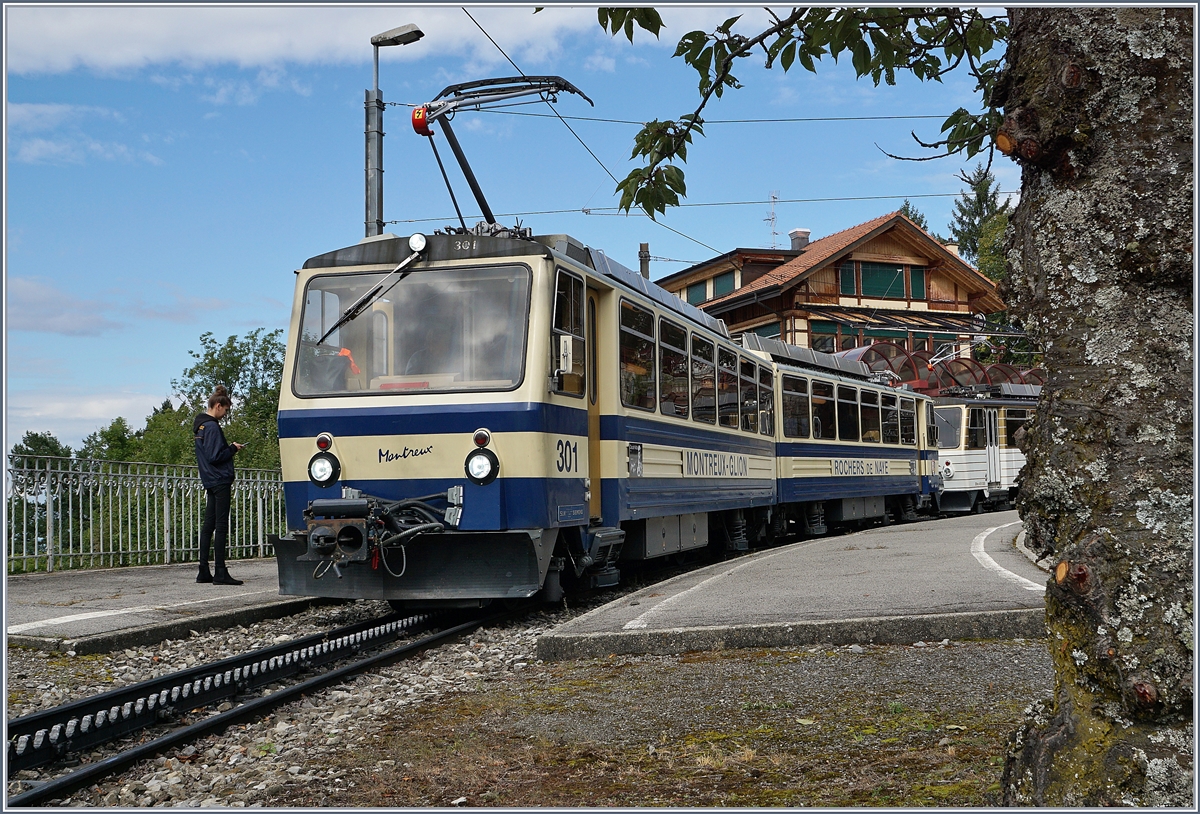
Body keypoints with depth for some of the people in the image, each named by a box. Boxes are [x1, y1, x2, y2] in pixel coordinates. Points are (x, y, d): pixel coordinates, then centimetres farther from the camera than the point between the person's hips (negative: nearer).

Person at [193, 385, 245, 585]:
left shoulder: (200, 424, 15)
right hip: (220, 481, -10)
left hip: (211, 482, 10)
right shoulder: (212, 427, -15)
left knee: (208, 525, 10)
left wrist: (229, 448, 12)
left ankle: (204, 572, 13)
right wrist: (233, 449, -6)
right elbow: (215, 457, -19)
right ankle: (220, 574, -7)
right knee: (221, 527, -8)